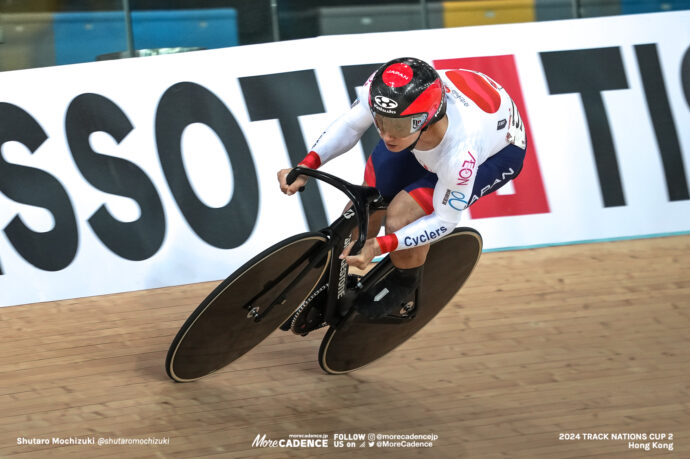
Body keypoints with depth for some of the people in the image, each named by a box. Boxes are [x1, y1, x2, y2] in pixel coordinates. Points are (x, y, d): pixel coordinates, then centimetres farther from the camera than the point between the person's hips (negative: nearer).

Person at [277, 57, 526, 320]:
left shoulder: (460, 154, -45)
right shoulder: (382, 92, -36)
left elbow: (445, 221, -27)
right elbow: (350, 125, -12)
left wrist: (379, 246, -36)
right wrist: (305, 166, -26)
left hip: (498, 150, -5)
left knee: (400, 217, -20)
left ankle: (405, 282, 14)